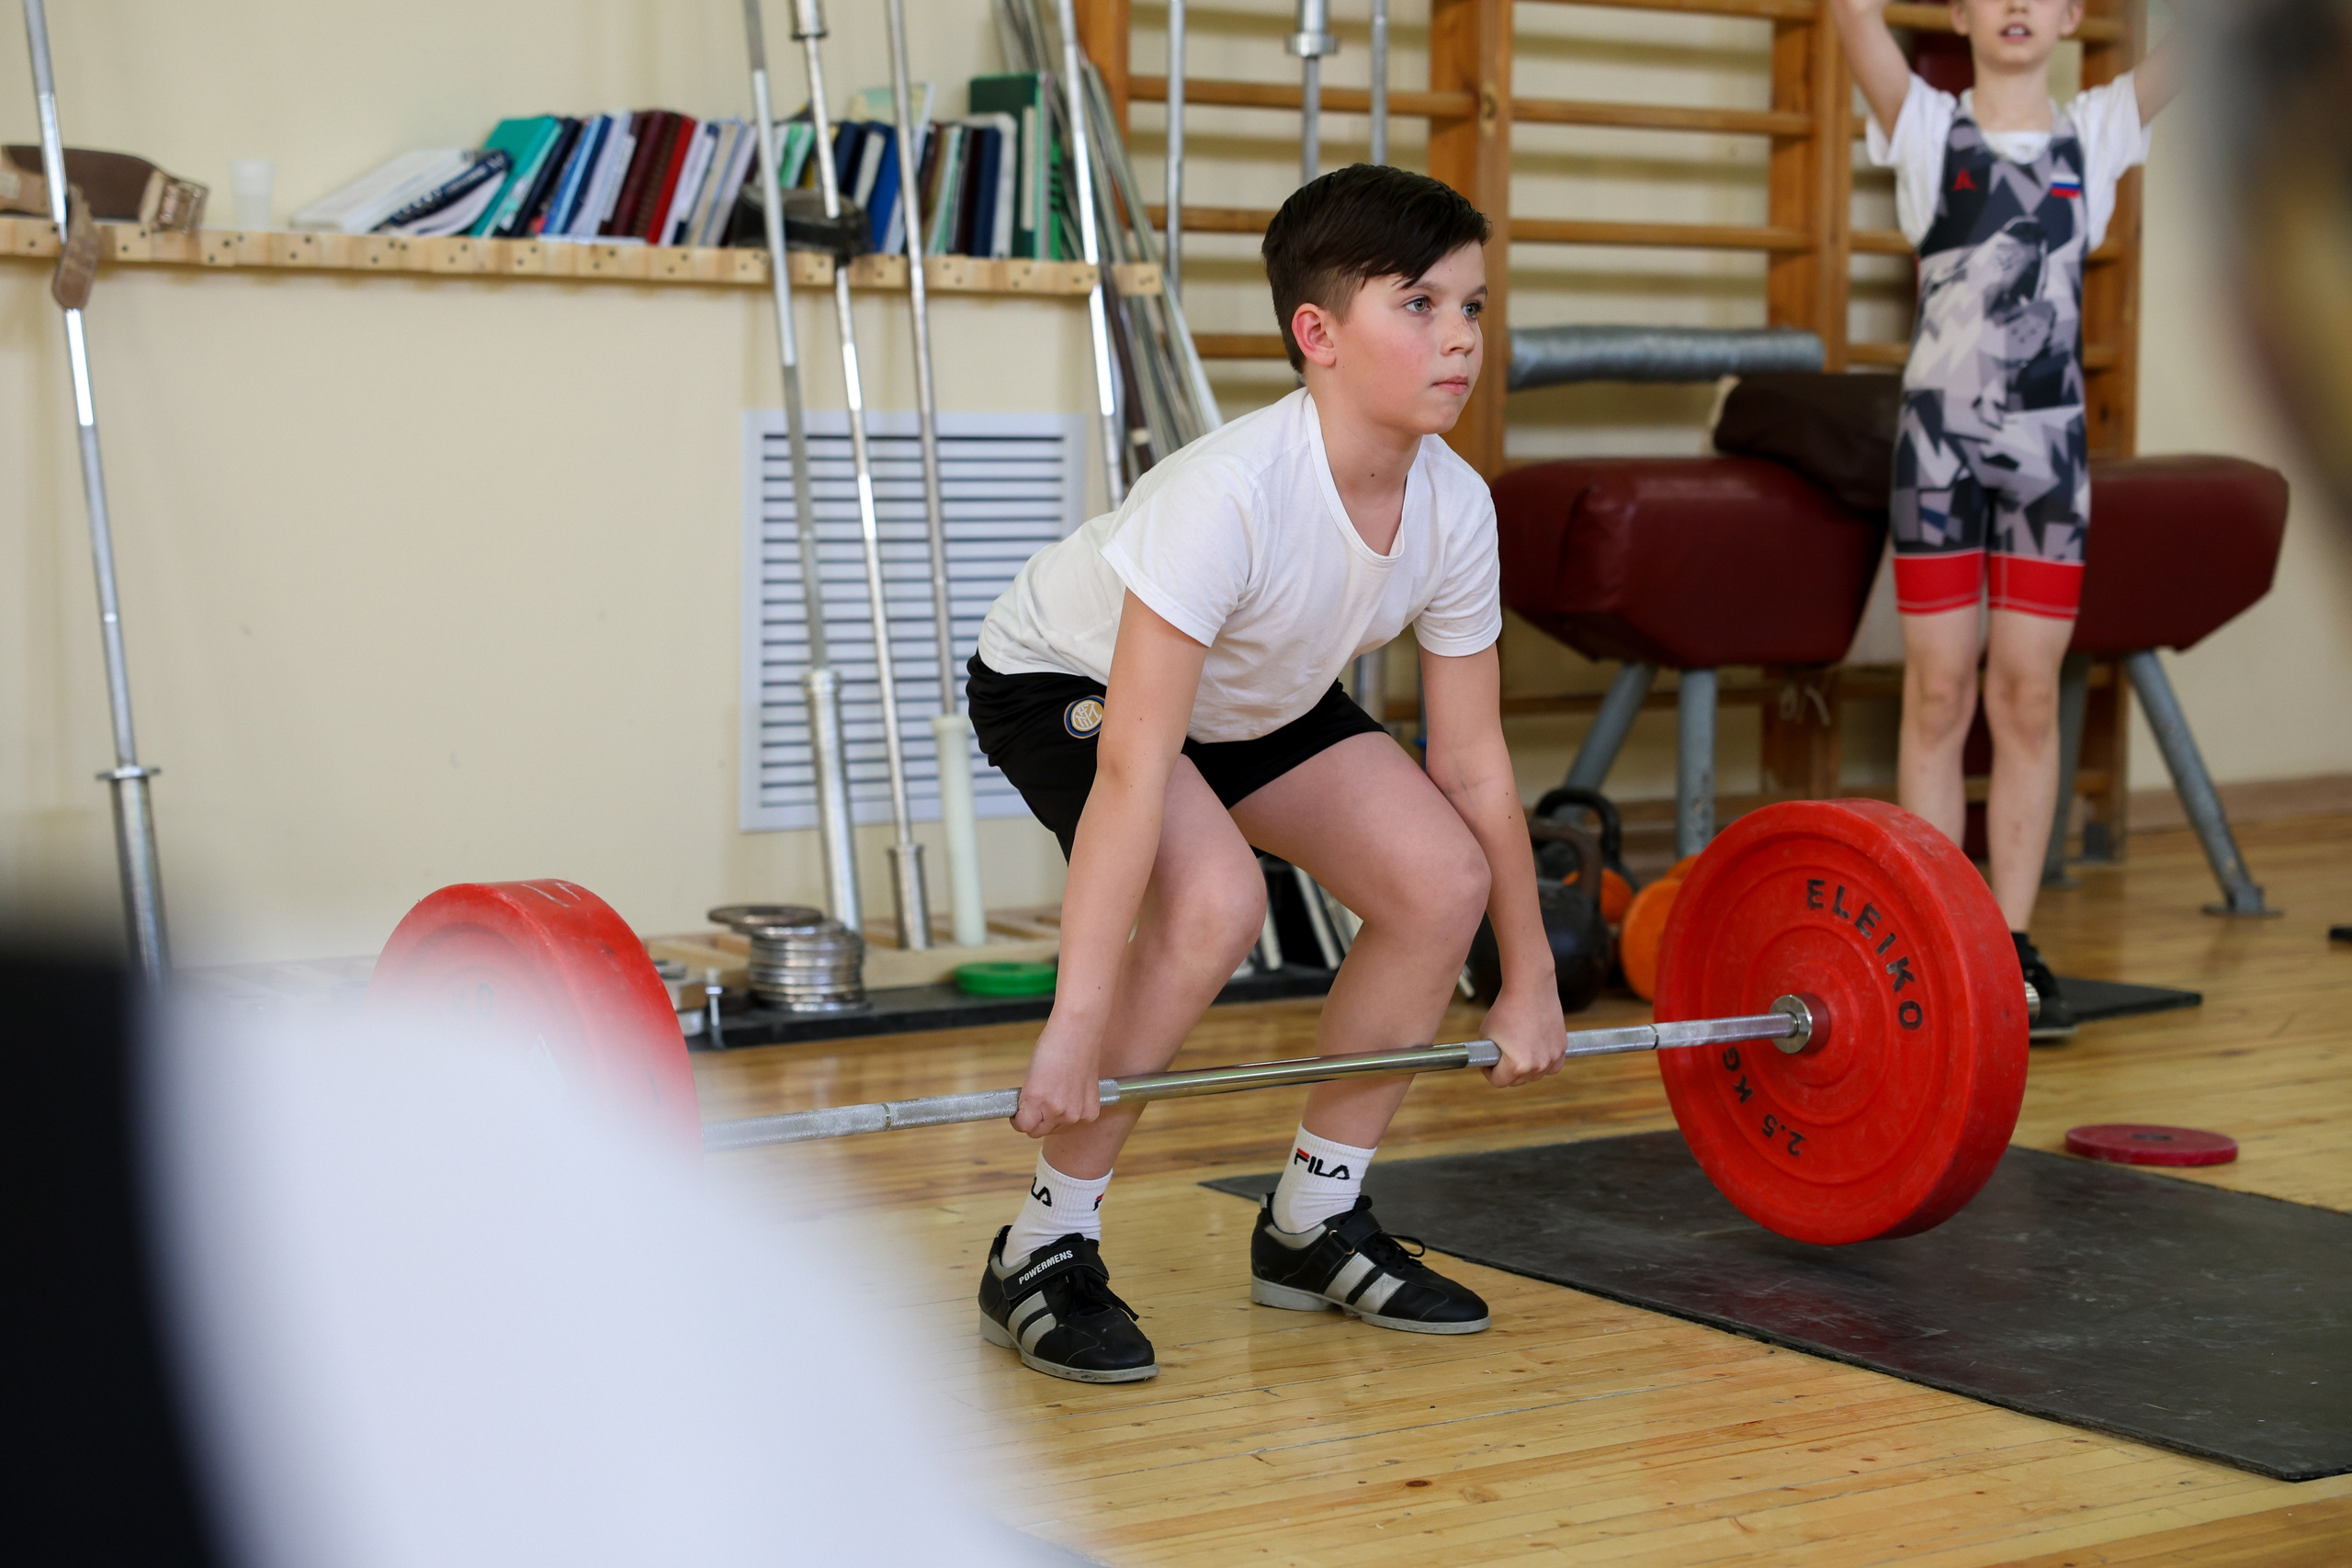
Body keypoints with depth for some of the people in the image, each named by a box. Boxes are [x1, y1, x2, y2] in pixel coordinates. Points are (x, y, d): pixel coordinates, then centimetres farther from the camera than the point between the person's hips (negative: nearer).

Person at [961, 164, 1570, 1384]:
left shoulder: (1454, 508, -19)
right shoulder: (1231, 492, -38)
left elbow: (1473, 762, -7)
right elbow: (1133, 769, -41)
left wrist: (1528, 984, 0)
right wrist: (1075, 1032, -43)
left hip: (1258, 695, 7)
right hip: (1063, 682, -7)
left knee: (1443, 880, -11)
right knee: (1215, 902, -31)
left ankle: (1314, 1221, 8)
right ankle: (1044, 1255, -14)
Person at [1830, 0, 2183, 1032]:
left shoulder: (2095, 134, 8)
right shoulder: (1926, 128, 2)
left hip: (2049, 445, 2)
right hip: (1940, 440, -2)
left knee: (2028, 699, 4)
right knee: (1939, 694, 2)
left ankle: (2014, 946, 11)